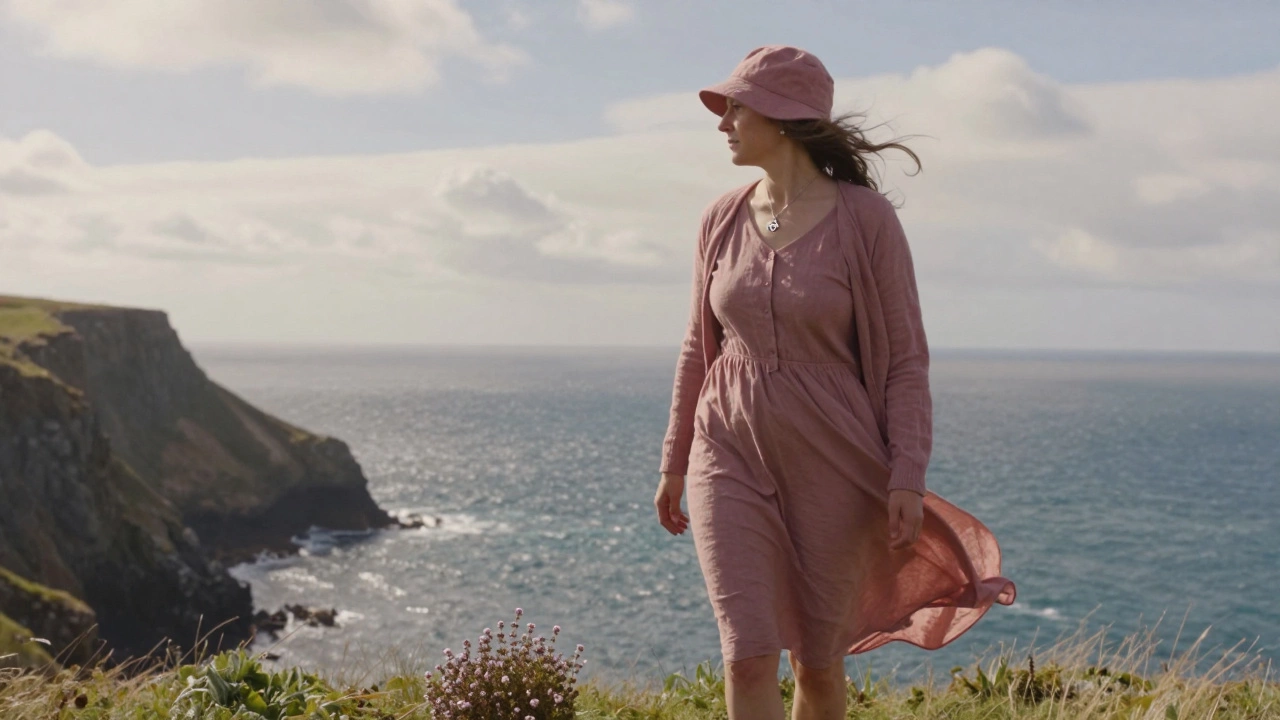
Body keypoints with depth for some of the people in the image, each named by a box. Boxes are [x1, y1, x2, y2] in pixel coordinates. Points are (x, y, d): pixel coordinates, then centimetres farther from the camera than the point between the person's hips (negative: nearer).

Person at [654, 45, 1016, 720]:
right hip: (732, 459, 3)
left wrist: (907, 478, -14)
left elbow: (906, 359, -6)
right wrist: (674, 462, 15)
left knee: (818, 662, 10)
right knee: (748, 658, -8)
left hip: (831, 464, -2)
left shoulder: (866, 219, -9)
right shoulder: (723, 219, 4)